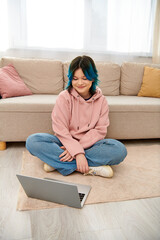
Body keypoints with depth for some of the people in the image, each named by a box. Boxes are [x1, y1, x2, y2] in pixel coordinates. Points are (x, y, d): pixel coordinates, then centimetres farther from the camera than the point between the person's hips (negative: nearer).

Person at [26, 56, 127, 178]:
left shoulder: (101, 100, 0)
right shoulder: (64, 97, -6)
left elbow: (100, 130, -7)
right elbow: (61, 130, -13)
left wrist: (78, 147, -21)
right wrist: (77, 152, -27)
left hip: (89, 144, 1)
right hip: (66, 143, 0)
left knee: (120, 150, -27)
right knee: (32, 141, -27)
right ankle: (91, 168, -29)